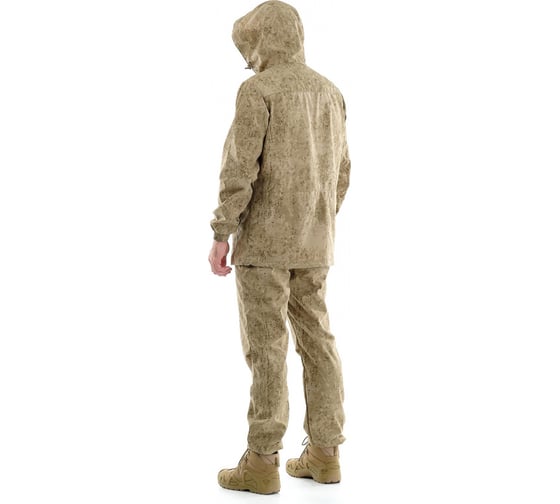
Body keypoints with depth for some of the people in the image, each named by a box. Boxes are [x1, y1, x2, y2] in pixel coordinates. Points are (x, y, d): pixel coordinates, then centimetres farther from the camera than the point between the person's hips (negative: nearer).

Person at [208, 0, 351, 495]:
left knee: (266, 348, -3)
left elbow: (240, 169, -17)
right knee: (316, 341, 10)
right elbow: (338, 173, 14)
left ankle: (261, 463, 2)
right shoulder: (330, 93, 11)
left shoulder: (257, 91, -11)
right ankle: (324, 453, 15)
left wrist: (220, 236, -12)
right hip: (310, 242, 7)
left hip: (264, 236, -7)